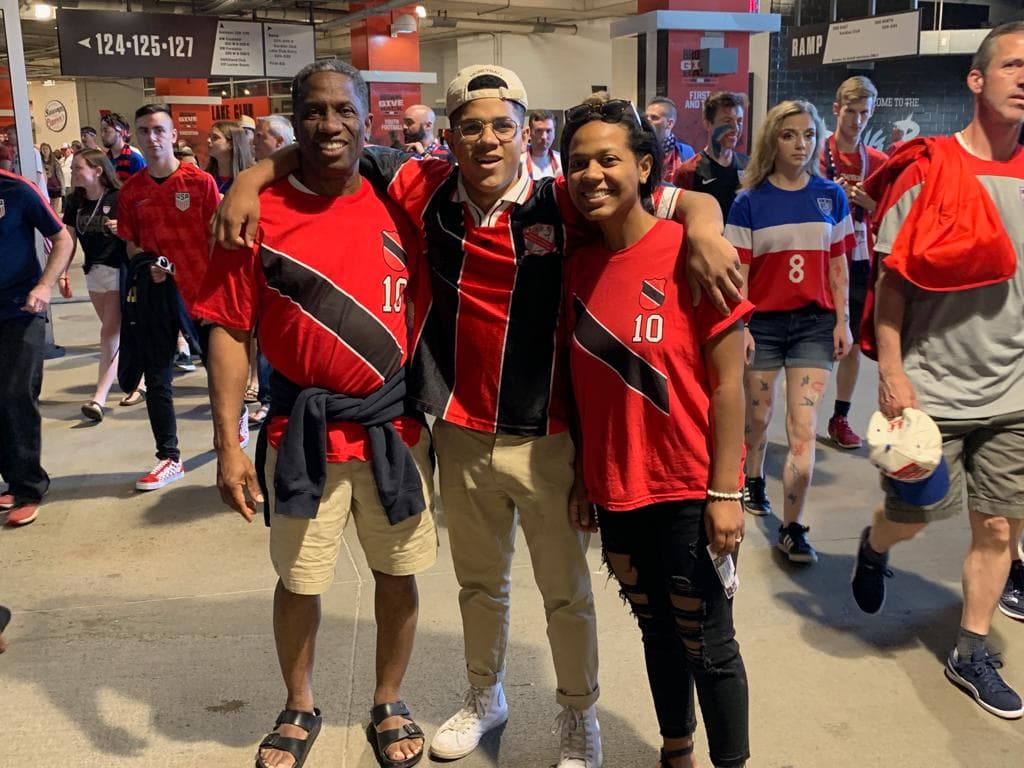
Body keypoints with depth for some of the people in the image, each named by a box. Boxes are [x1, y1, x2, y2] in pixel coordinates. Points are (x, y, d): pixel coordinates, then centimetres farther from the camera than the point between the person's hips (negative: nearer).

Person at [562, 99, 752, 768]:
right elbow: (584, 387, 8)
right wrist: (584, 482, 8)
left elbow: (727, 381, -12)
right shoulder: (579, 265, 3)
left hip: (689, 492, -5)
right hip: (616, 492, 5)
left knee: (707, 645, 8)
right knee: (657, 631, 20)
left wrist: (724, 493, -14)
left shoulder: (688, 255, -13)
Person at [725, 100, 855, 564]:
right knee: (758, 416, 15)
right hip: (763, 321, 0)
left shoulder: (830, 196, 3)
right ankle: (753, 481, 43)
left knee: (803, 429, -6)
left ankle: (792, 528, 1)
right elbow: (739, 271, -4)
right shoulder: (749, 201, -3)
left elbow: (838, 265, 6)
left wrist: (842, 322, 3)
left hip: (815, 322, 1)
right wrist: (738, 327, -9)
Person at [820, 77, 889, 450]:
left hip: (859, 261, 3)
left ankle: (841, 417, 17)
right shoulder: (816, 154, -2)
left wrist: (866, 200, -13)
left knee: (853, 341, 7)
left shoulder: (878, 162, 6)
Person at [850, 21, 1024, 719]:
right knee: (911, 516, 9)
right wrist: (891, 372, -13)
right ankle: (873, 550, 44)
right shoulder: (929, 171, -8)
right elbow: (892, 279, -8)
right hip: (932, 387, -4)